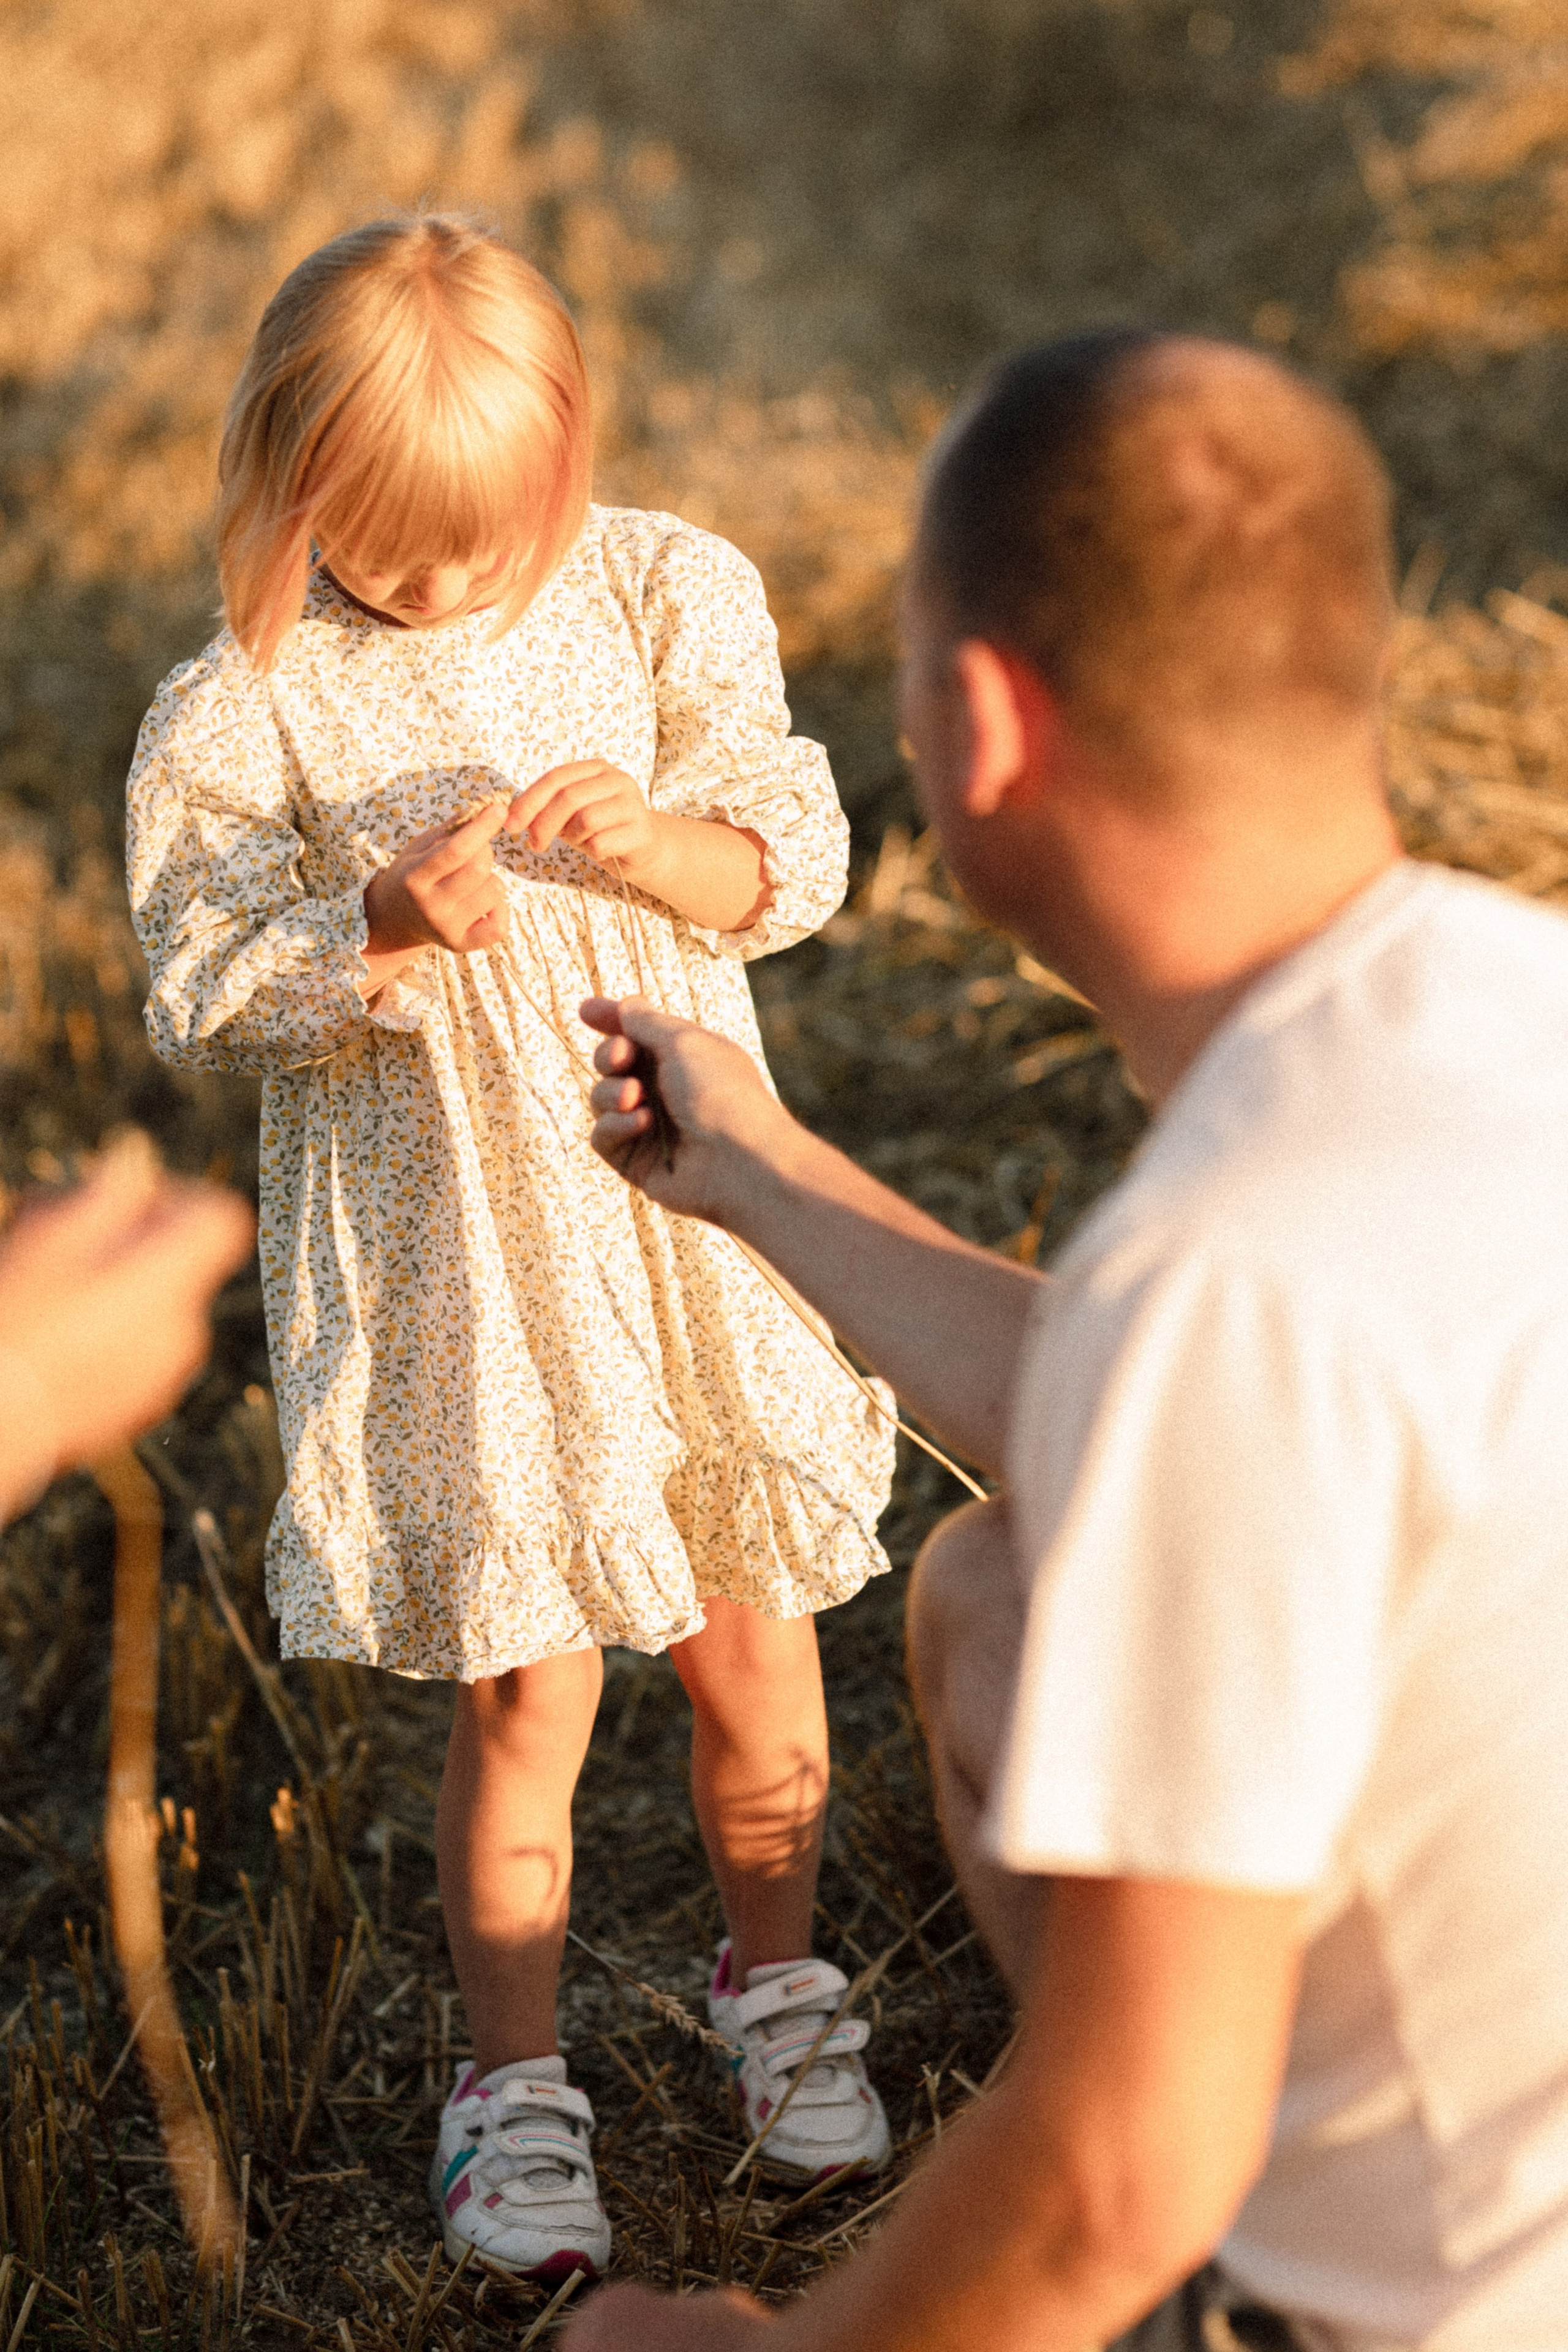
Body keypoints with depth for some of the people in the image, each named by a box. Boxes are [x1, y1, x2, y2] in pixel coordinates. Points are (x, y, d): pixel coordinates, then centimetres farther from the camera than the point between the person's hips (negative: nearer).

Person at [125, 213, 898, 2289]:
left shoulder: (659, 597, -4)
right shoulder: (246, 712, -10)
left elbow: (793, 856, -2)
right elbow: (202, 992, -8)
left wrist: (656, 838, -22)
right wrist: (387, 927, -25)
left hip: (683, 1198, 3)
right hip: (441, 1246, -2)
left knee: (754, 1637, 13)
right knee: (526, 1689, 5)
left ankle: (775, 1979, 40)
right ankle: (514, 2077, 28)